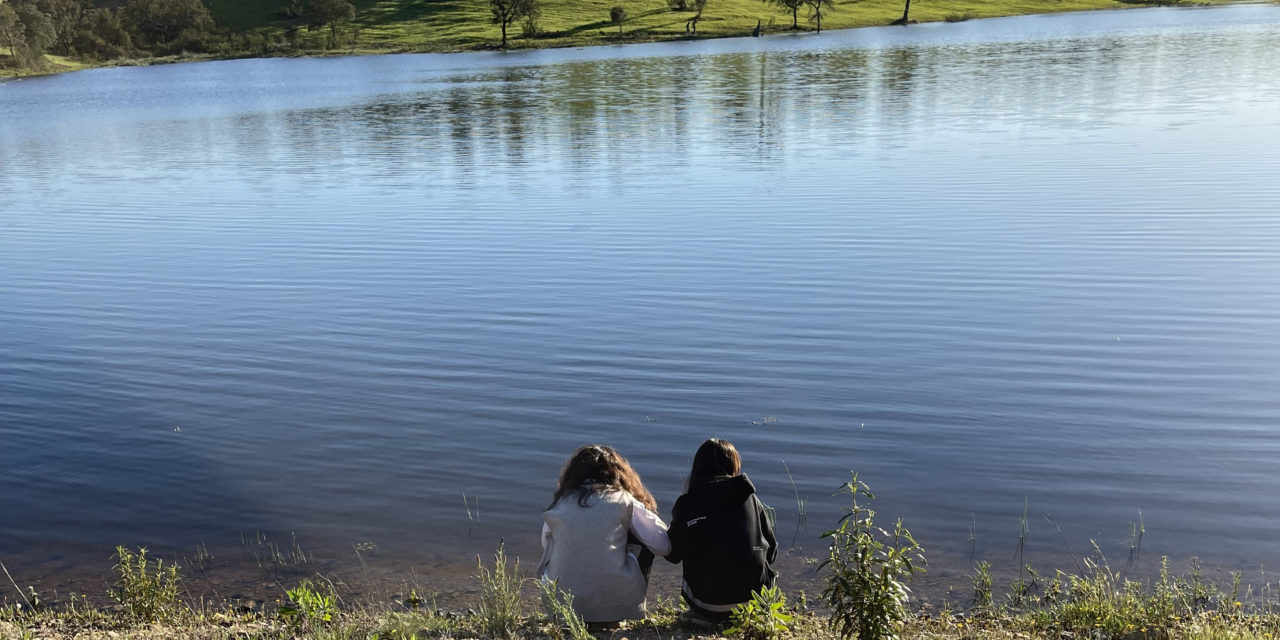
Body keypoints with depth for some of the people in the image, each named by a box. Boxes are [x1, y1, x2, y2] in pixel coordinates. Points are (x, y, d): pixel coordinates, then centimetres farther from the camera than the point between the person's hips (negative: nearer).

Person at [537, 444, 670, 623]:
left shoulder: (559, 503, 8)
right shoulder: (623, 501, 1)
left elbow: (546, 546, 18)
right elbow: (663, 545, 3)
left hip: (561, 606, 3)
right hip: (616, 606, -2)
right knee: (644, 543, 21)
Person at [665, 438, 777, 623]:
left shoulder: (687, 504, -6)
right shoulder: (751, 499, 1)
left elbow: (672, 554, 2)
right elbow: (771, 551, 6)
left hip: (709, 606, -1)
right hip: (757, 599, 1)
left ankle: (700, 617, 12)